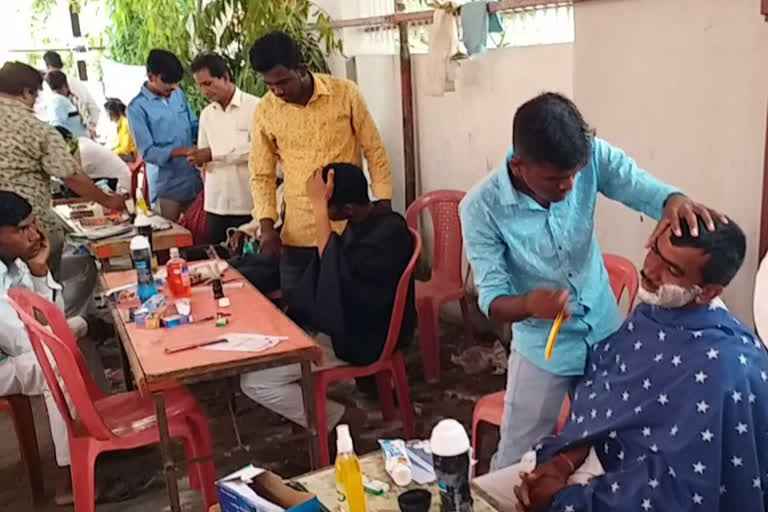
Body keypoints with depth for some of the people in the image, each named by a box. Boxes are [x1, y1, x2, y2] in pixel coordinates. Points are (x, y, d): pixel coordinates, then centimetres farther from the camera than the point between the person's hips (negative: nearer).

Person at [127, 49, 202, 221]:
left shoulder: (178, 94, 7)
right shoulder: (137, 107, -10)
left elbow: (194, 126, 14)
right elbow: (147, 152, -14)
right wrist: (184, 151, -25)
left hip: (195, 180, 5)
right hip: (167, 187, -5)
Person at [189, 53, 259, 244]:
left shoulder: (254, 106, -6)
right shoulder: (206, 114, 14)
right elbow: (204, 154, 16)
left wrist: (214, 154, -16)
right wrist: (199, 159, -8)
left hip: (248, 202, -5)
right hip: (215, 203, 5)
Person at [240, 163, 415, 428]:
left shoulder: (389, 233, -26)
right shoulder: (364, 221, 2)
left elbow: (335, 274, -36)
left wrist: (318, 205, -34)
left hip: (360, 340, -10)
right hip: (347, 326, 10)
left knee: (254, 381, -11)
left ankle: (344, 421, 0)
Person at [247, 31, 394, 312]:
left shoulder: (345, 93, -7)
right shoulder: (265, 112, -3)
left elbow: (375, 152, 0)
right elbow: (261, 174, 5)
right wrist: (267, 226, -7)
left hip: (349, 225, -1)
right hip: (298, 232, 2)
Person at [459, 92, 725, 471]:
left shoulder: (591, 156, -17)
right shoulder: (480, 208, -23)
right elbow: (492, 300, -22)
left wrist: (675, 202, -49)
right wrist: (528, 304, -44)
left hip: (606, 334, 3)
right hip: (543, 348, -3)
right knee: (515, 462, 10)